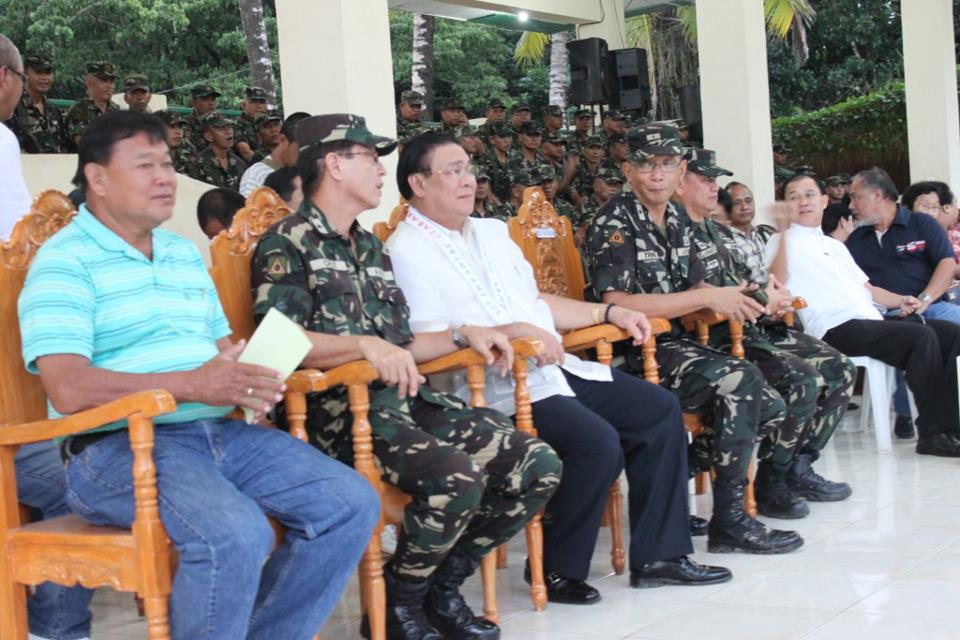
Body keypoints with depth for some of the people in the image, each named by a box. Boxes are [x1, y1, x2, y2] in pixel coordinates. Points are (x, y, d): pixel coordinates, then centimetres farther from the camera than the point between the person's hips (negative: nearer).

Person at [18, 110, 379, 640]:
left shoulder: (186, 254, 22)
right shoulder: (65, 260, -4)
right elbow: (69, 390, -16)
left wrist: (247, 375, 0)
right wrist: (192, 385, -21)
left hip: (221, 431, 8)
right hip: (118, 444, -8)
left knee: (353, 503, -8)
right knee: (234, 533, -34)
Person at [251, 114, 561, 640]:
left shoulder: (370, 249, 25)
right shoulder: (286, 244, -2)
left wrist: (463, 335, 11)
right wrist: (365, 344, -28)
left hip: (403, 401, 8)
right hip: (338, 410, -8)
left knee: (538, 465, -6)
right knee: (456, 476, -33)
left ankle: (443, 586, 8)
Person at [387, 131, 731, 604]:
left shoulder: (492, 232, 20)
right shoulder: (406, 251, -7)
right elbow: (428, 342, -17)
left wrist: (608, 312, 16)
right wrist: (512, 333, -23)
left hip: (551, 369, 9)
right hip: (494, 387, -9)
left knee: (660, 411, 2)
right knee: (598, 441, -28)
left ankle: (657, 555, 6)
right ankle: (557, 569, -7)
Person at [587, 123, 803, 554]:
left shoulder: (678, 221, 14)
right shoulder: (615, 220, -11)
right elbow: (616, 303, -23)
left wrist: (729, 301, -7)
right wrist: (708, 297, -20)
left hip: (675, 345, 8)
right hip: (634, 354, -8)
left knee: (769, 409, -2)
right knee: (740, 380, -26)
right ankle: (729, 520, -17)